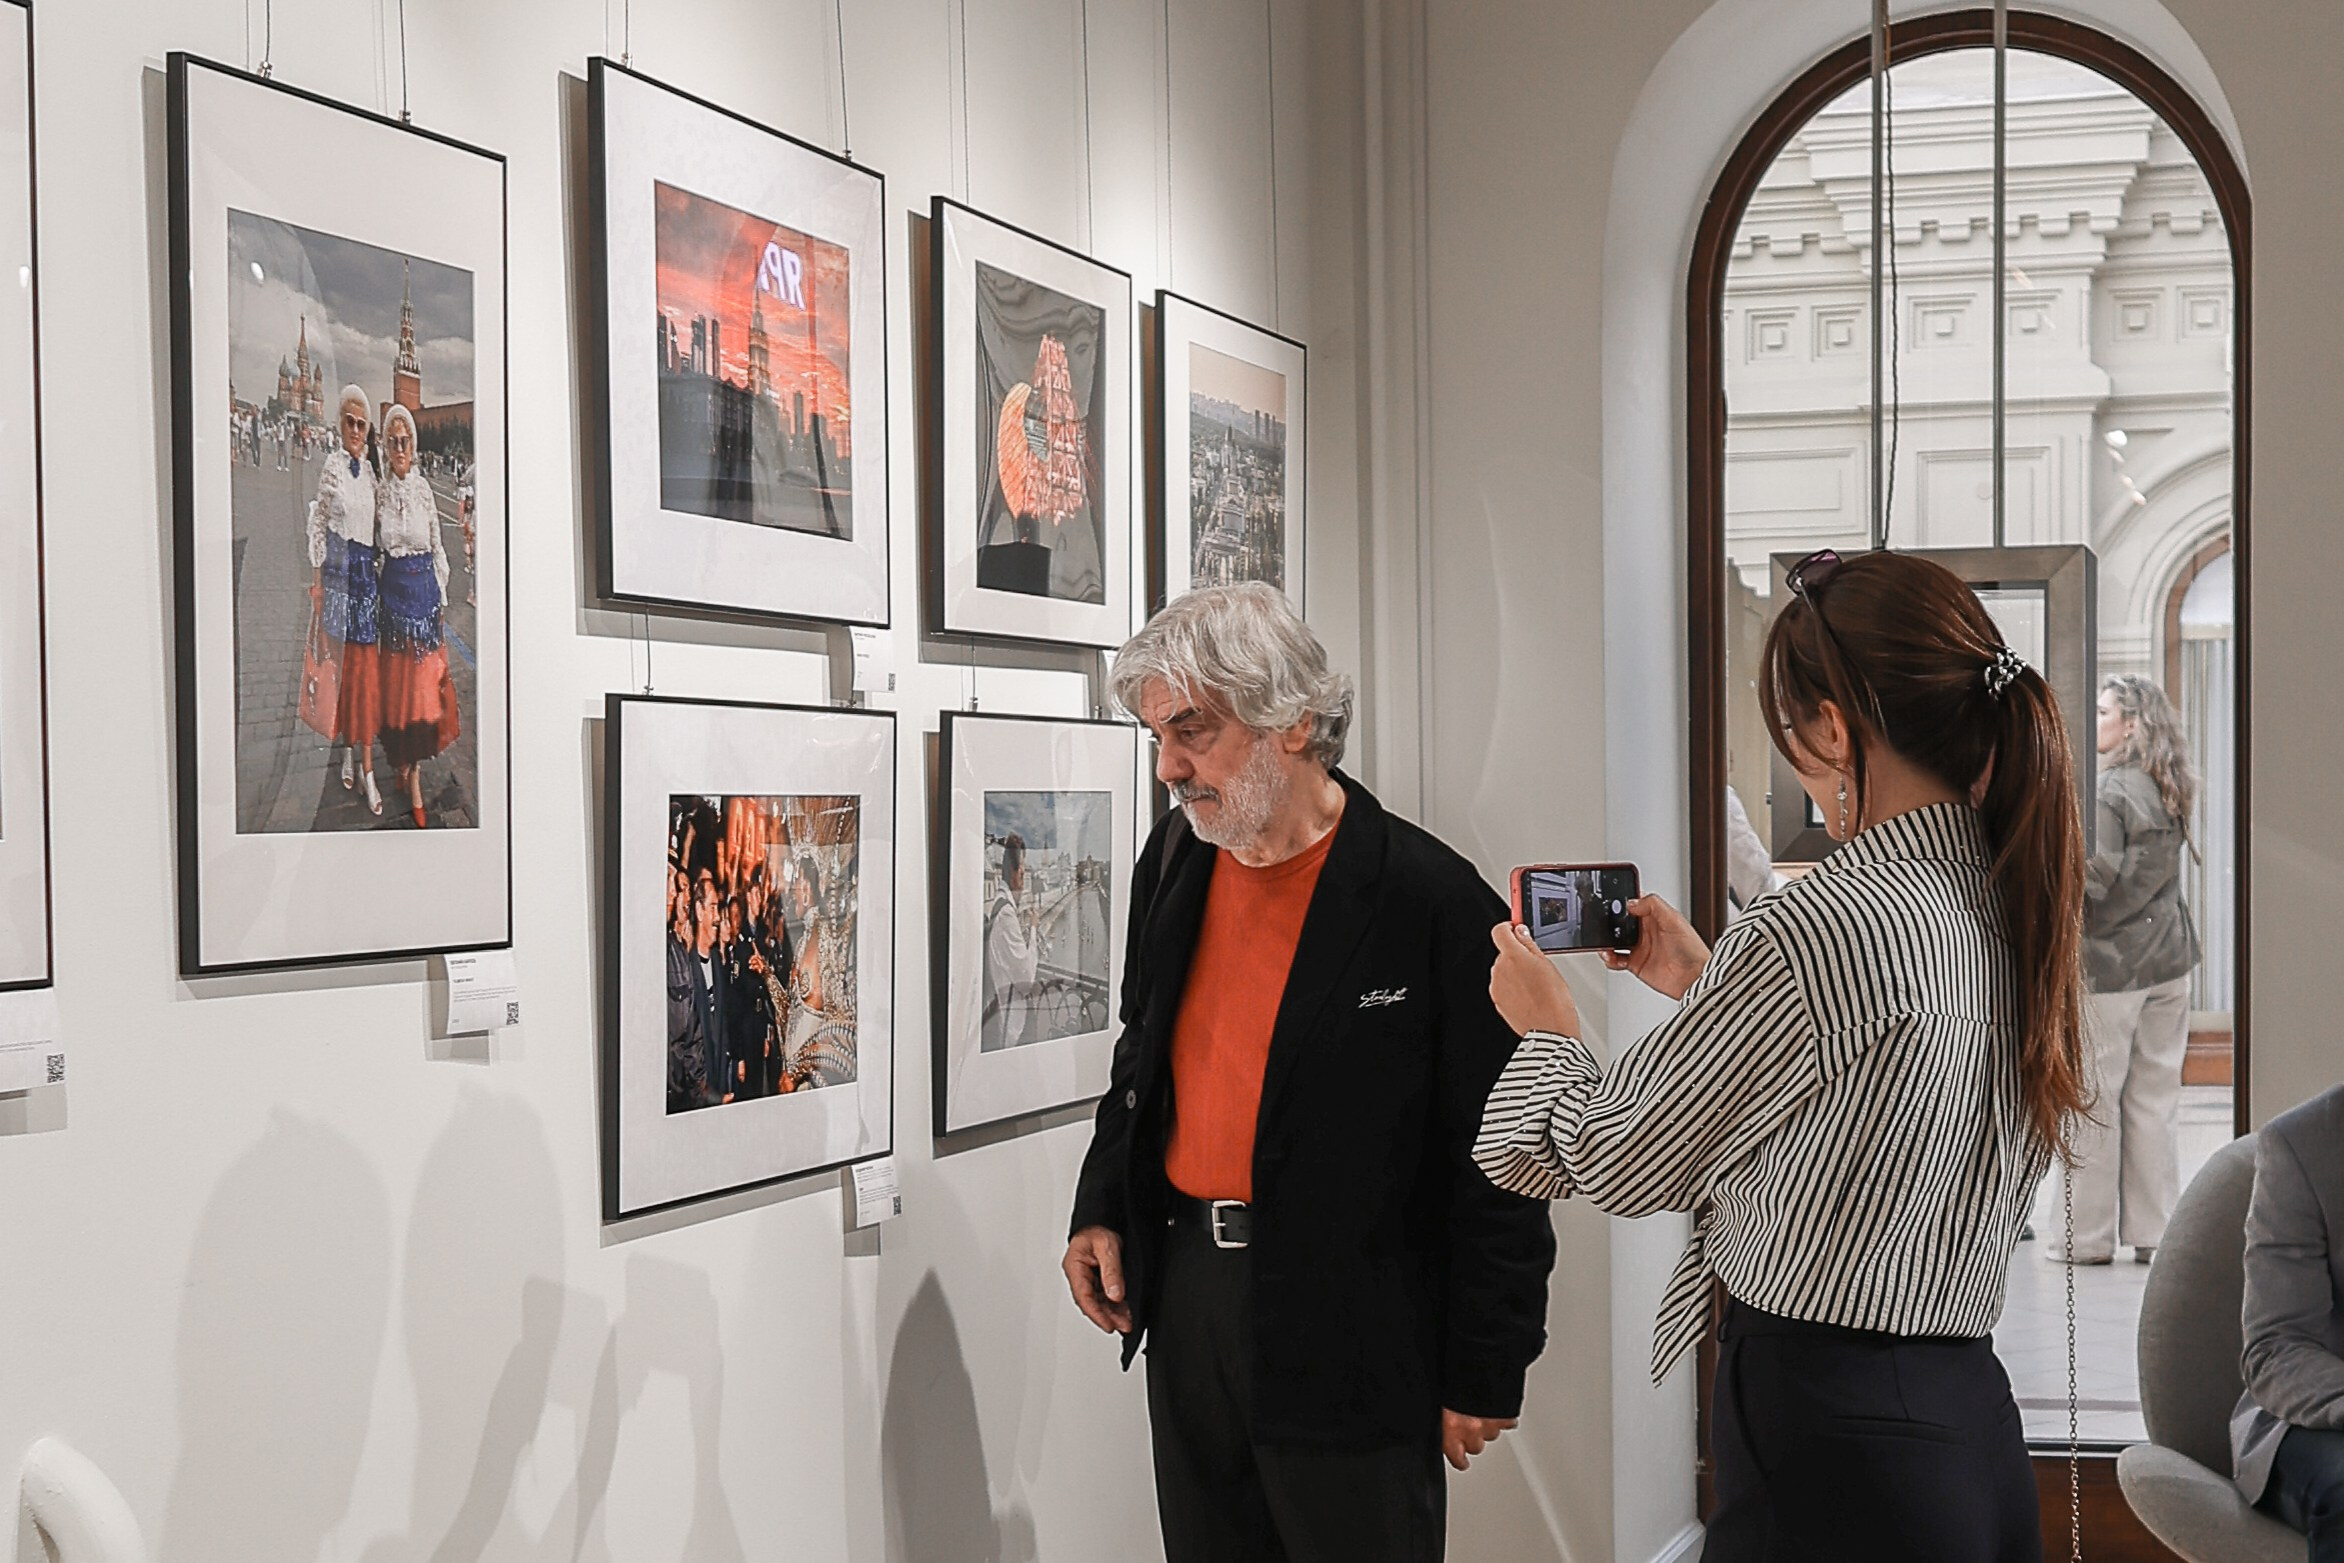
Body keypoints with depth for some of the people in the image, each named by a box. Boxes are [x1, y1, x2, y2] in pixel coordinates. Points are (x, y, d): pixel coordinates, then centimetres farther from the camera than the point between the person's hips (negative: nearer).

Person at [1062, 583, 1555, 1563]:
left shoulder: (1431, 901, -14)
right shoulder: (1173, 862, 6)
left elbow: (1497, 1160, -11)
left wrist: (1482, 1374, -9)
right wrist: (1100, 1209, 8)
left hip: (1350, 1332, -6)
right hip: (1185, 1290, 6)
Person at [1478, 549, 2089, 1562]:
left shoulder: (1822, 926, -21)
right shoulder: (2013, 912, 5)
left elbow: (1621, 1161, -8)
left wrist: (1546, 1031, 11)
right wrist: (1709, 984, 25)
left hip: (1825, 1441, -8)